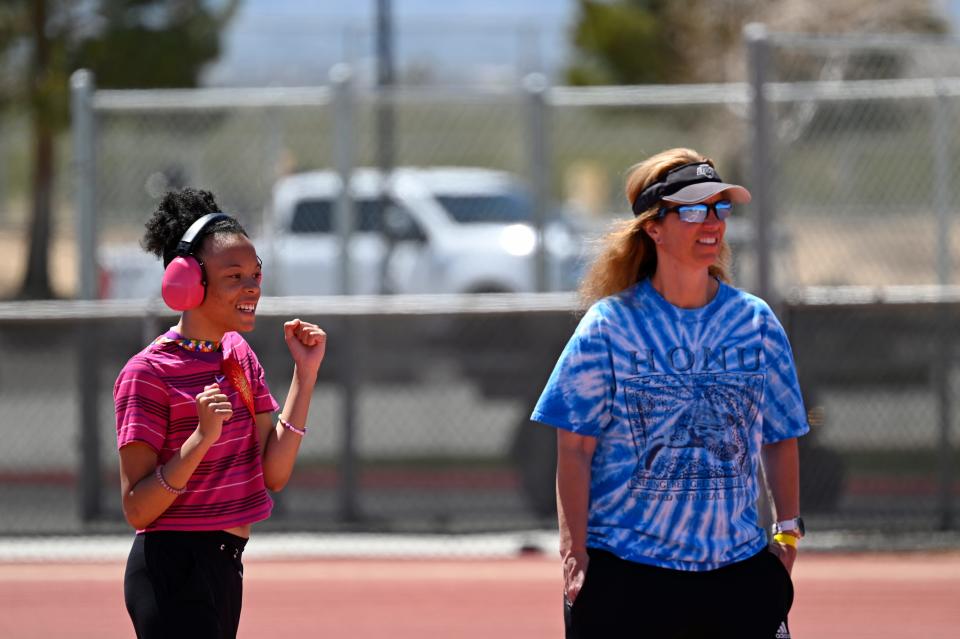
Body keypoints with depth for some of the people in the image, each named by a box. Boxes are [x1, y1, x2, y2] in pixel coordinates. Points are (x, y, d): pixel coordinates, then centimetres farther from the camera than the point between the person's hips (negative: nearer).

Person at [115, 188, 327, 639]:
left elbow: (274, 474, 5)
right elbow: (137, 509, -16)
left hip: (224, 565, 8)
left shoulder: (239, 354, 10)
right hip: (172, 570, -8)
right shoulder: (147, 374, -14)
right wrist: (201, 438, -29)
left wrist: (305, 373, 0)